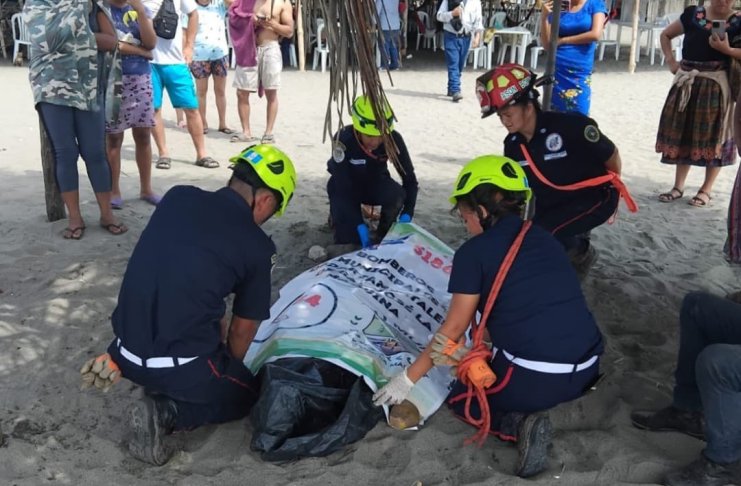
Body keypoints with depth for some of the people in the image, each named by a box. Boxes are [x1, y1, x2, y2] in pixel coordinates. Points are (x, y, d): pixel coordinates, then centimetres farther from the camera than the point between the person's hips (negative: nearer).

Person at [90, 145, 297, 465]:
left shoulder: (177, 197, 3)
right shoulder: (256, 246, -10)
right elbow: (242, 331, 3)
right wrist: (227, 371, 24)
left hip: (128, 351, 7)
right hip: (177, 365, -7)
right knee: (246, 393, 21)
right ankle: (166, 411, -2)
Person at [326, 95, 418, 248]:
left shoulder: (394, 139, -27)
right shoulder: (343, 140, -35)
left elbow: (409, 179, -21)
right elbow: (342, 188, -33)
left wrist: (406, 214, -35)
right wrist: (360, 226, -40)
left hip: (375, 182, 2)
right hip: (345, 186, -2)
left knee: (397, 195, -32)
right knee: (348, 241, -18)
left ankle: (382, 236, -4)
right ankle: (338, 213, 17)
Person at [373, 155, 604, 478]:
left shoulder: (474, 251, -5)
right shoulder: (545, 240, 14)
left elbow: (453, 328, -1)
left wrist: (407, 379, 11)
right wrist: (475, 354, 31)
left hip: (534, 378, -7)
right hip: (585, 370, 7)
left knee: (461, 397, 23)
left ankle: (518, 424, -4)